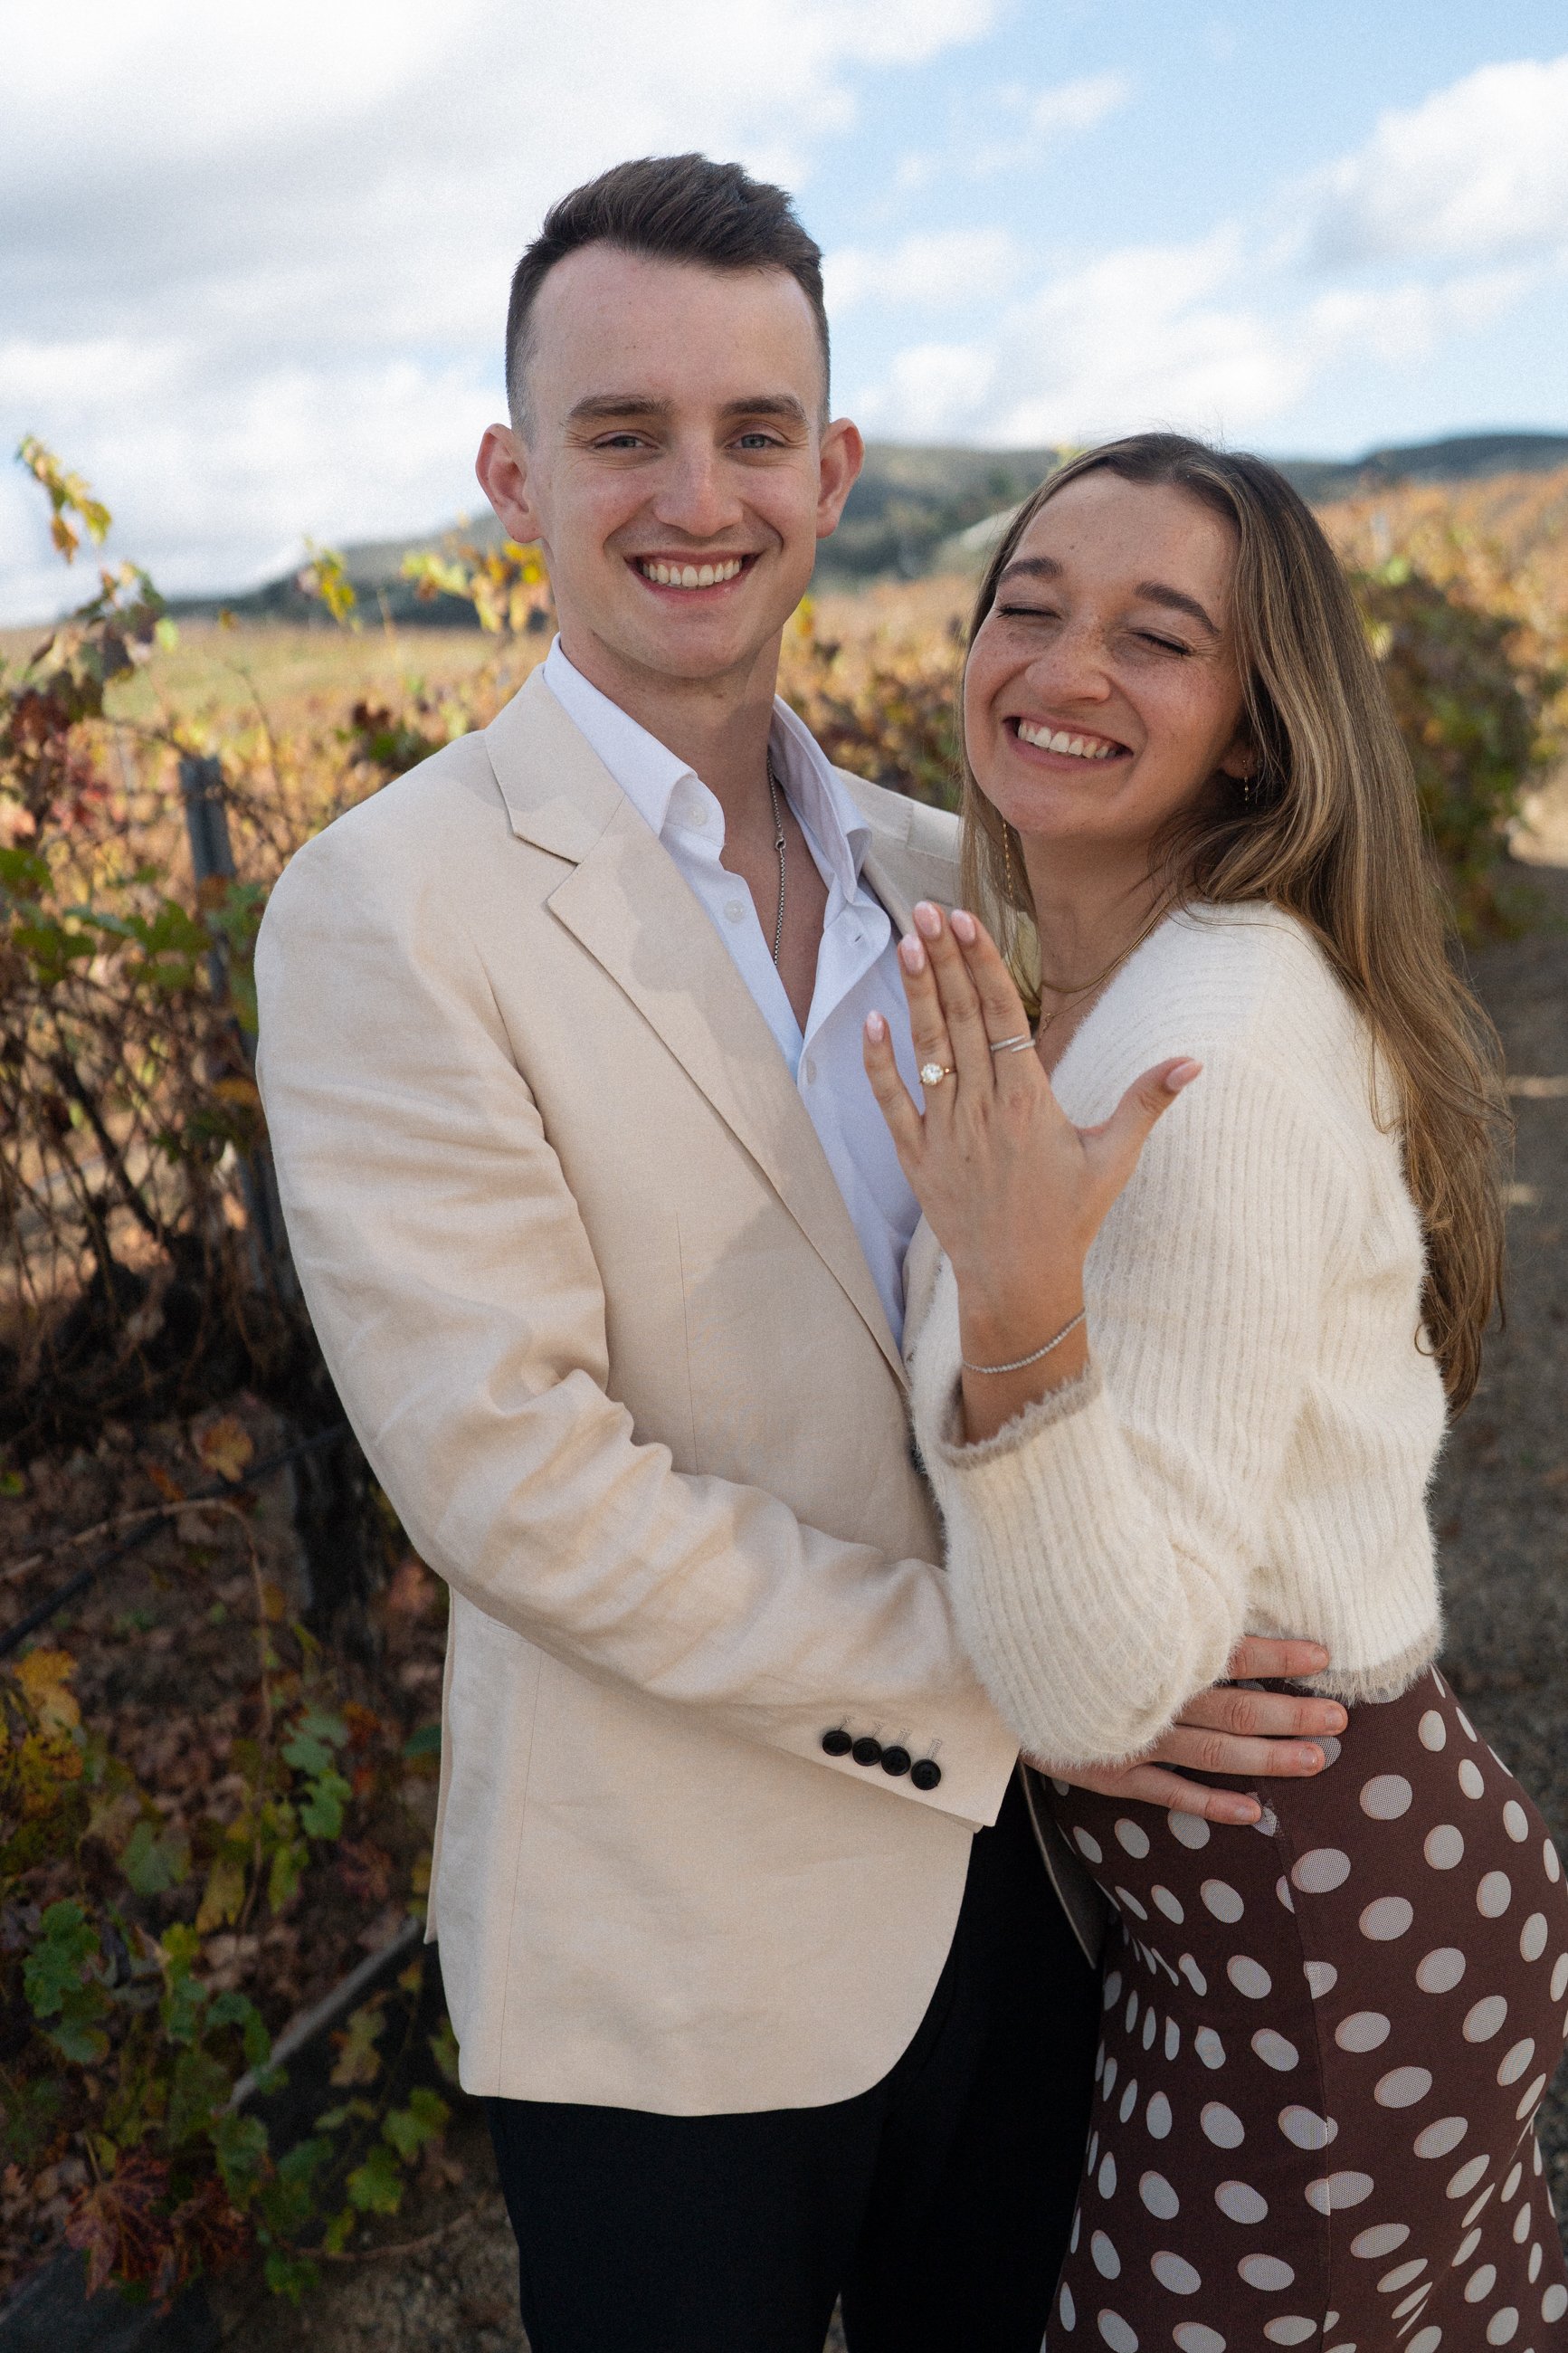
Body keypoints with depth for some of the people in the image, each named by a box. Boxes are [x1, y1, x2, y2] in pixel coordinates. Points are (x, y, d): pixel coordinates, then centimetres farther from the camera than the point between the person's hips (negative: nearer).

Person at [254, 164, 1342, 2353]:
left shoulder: (937, 873, 4)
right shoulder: (391, 908, -15)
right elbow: (509, 1473, -20)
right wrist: (996, 1677, -18)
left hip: (1014, 1879, 6)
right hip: (680, 1971, -5)